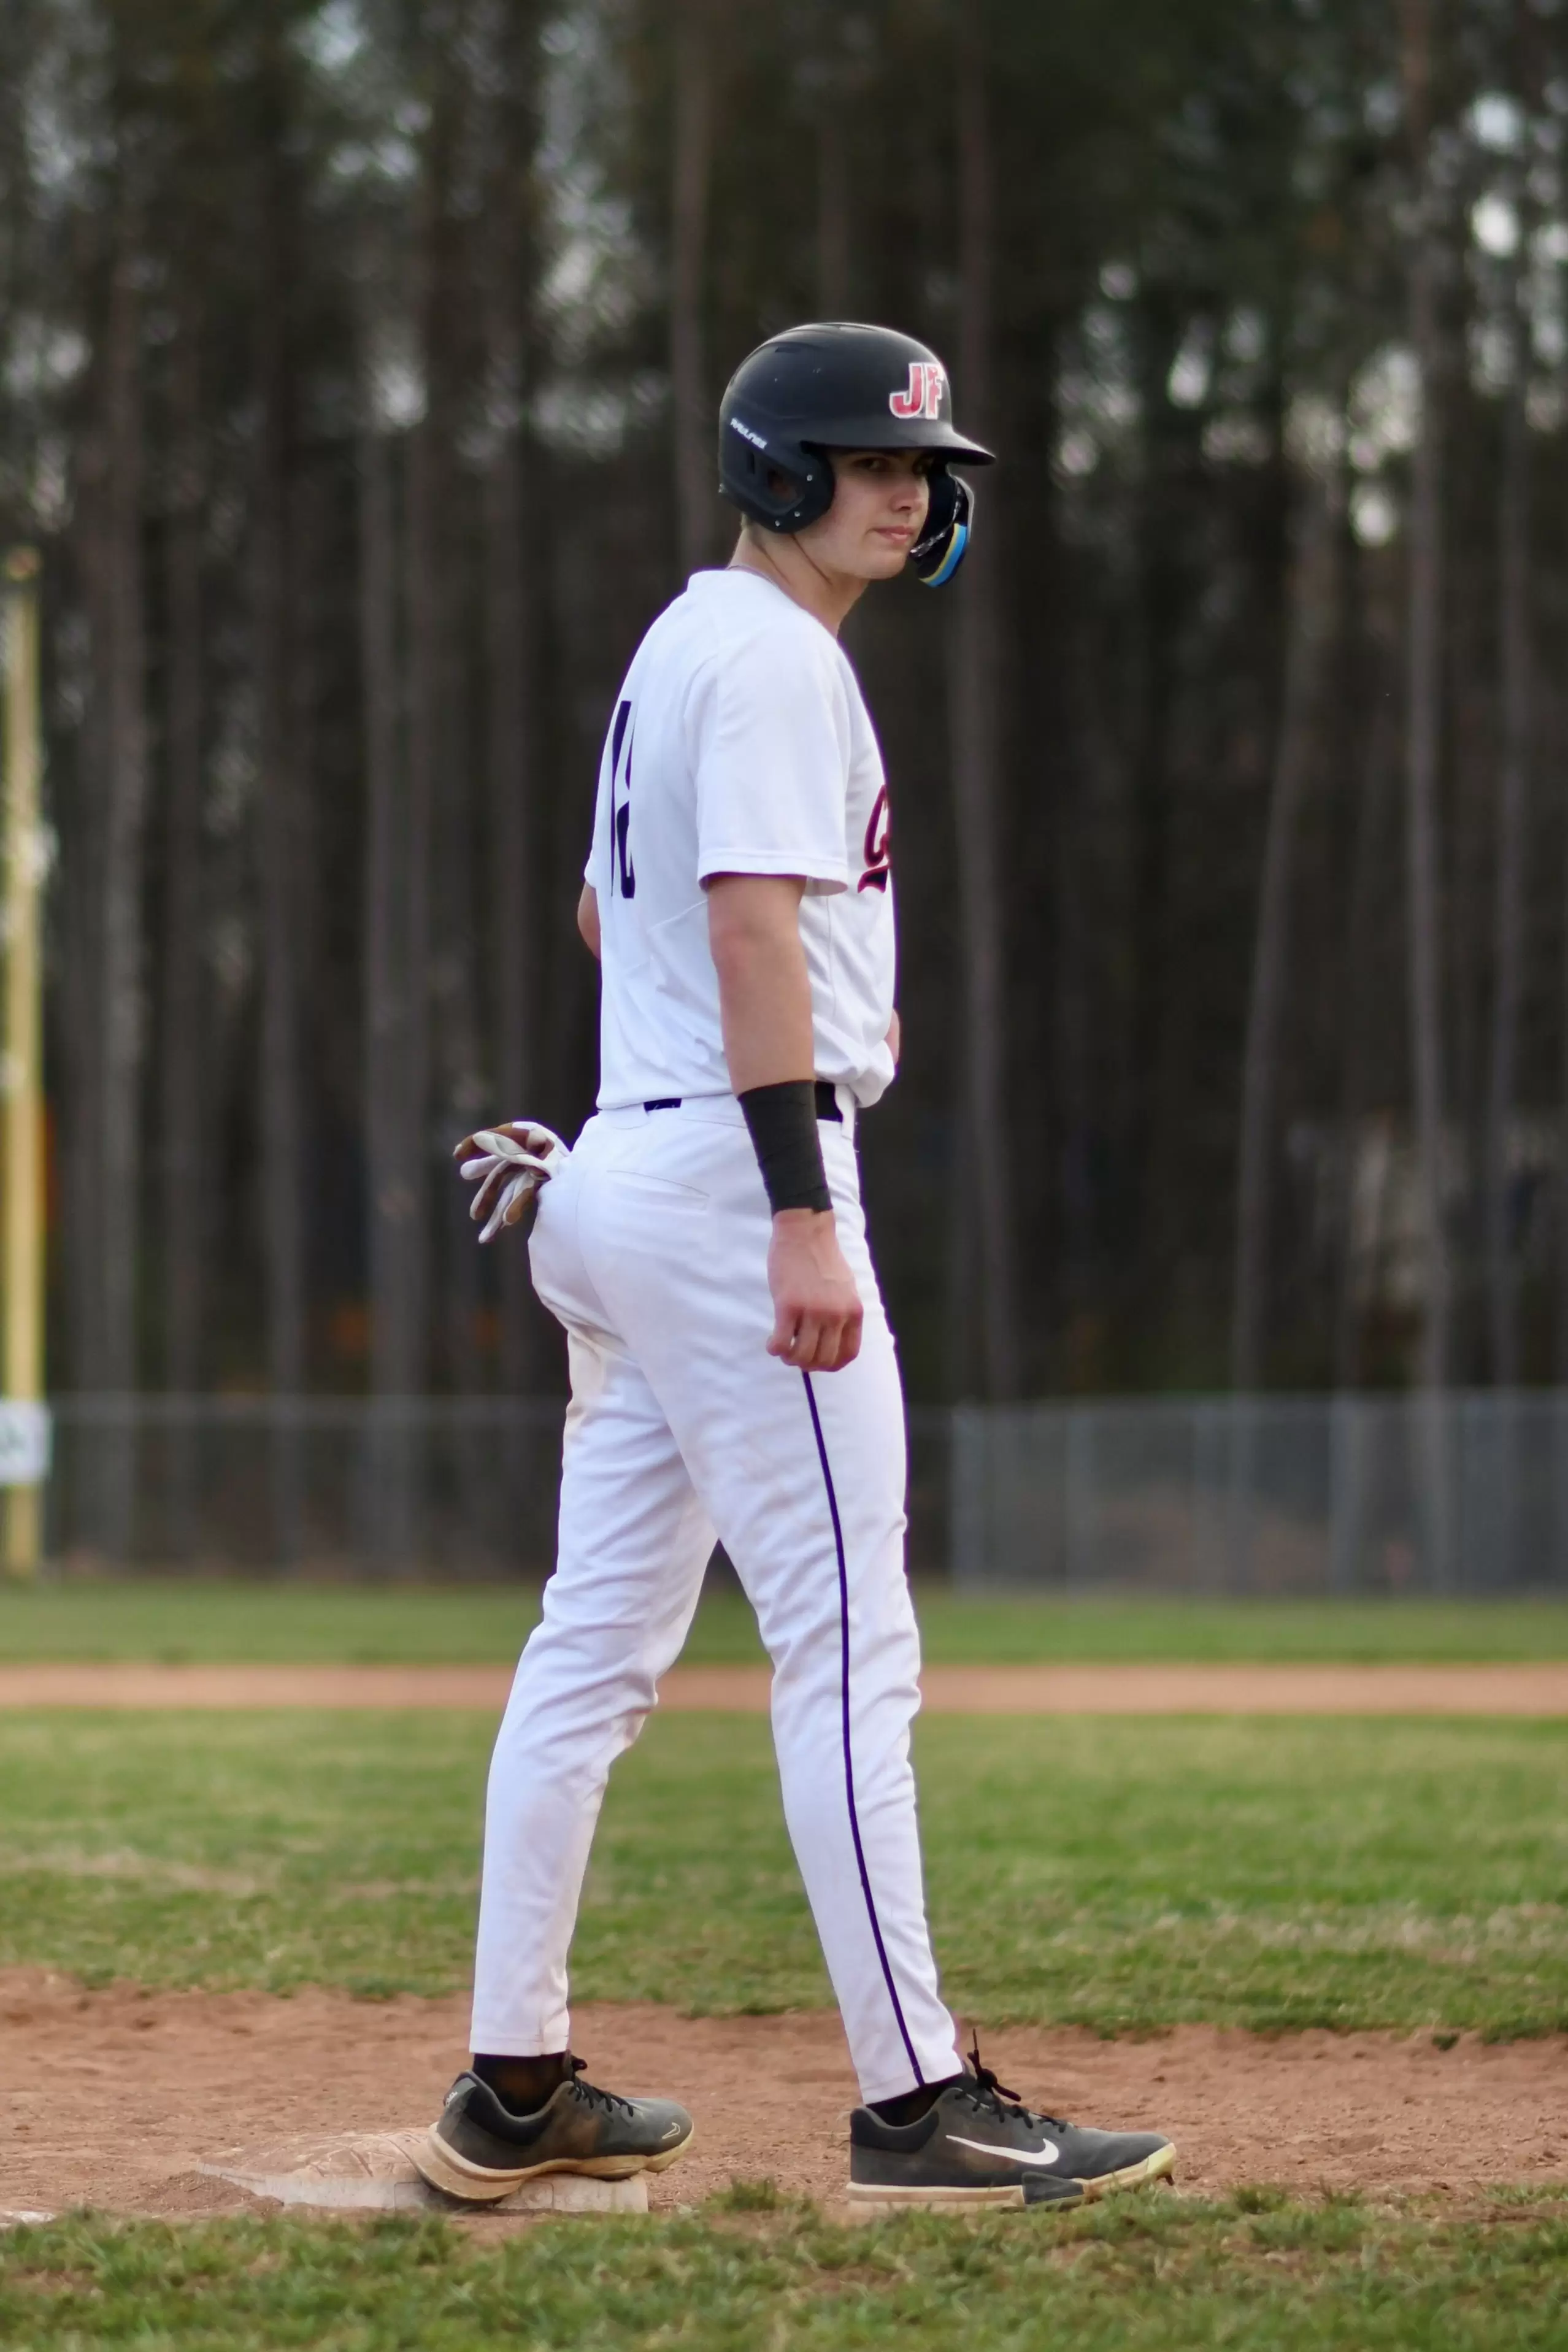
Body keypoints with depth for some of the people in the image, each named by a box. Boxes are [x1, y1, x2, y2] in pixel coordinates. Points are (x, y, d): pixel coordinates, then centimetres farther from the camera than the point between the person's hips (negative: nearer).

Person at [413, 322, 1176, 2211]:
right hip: (732, 1166, -10)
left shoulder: (678, 646, 20)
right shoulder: (774, 656, -11)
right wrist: (805, 1214, -27)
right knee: (849, 1644, -10)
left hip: (626, 1169, 10)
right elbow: (753, 928, -21)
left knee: (601, 1639, 10)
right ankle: (913, 2101, -11)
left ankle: (514, 2090, 13)